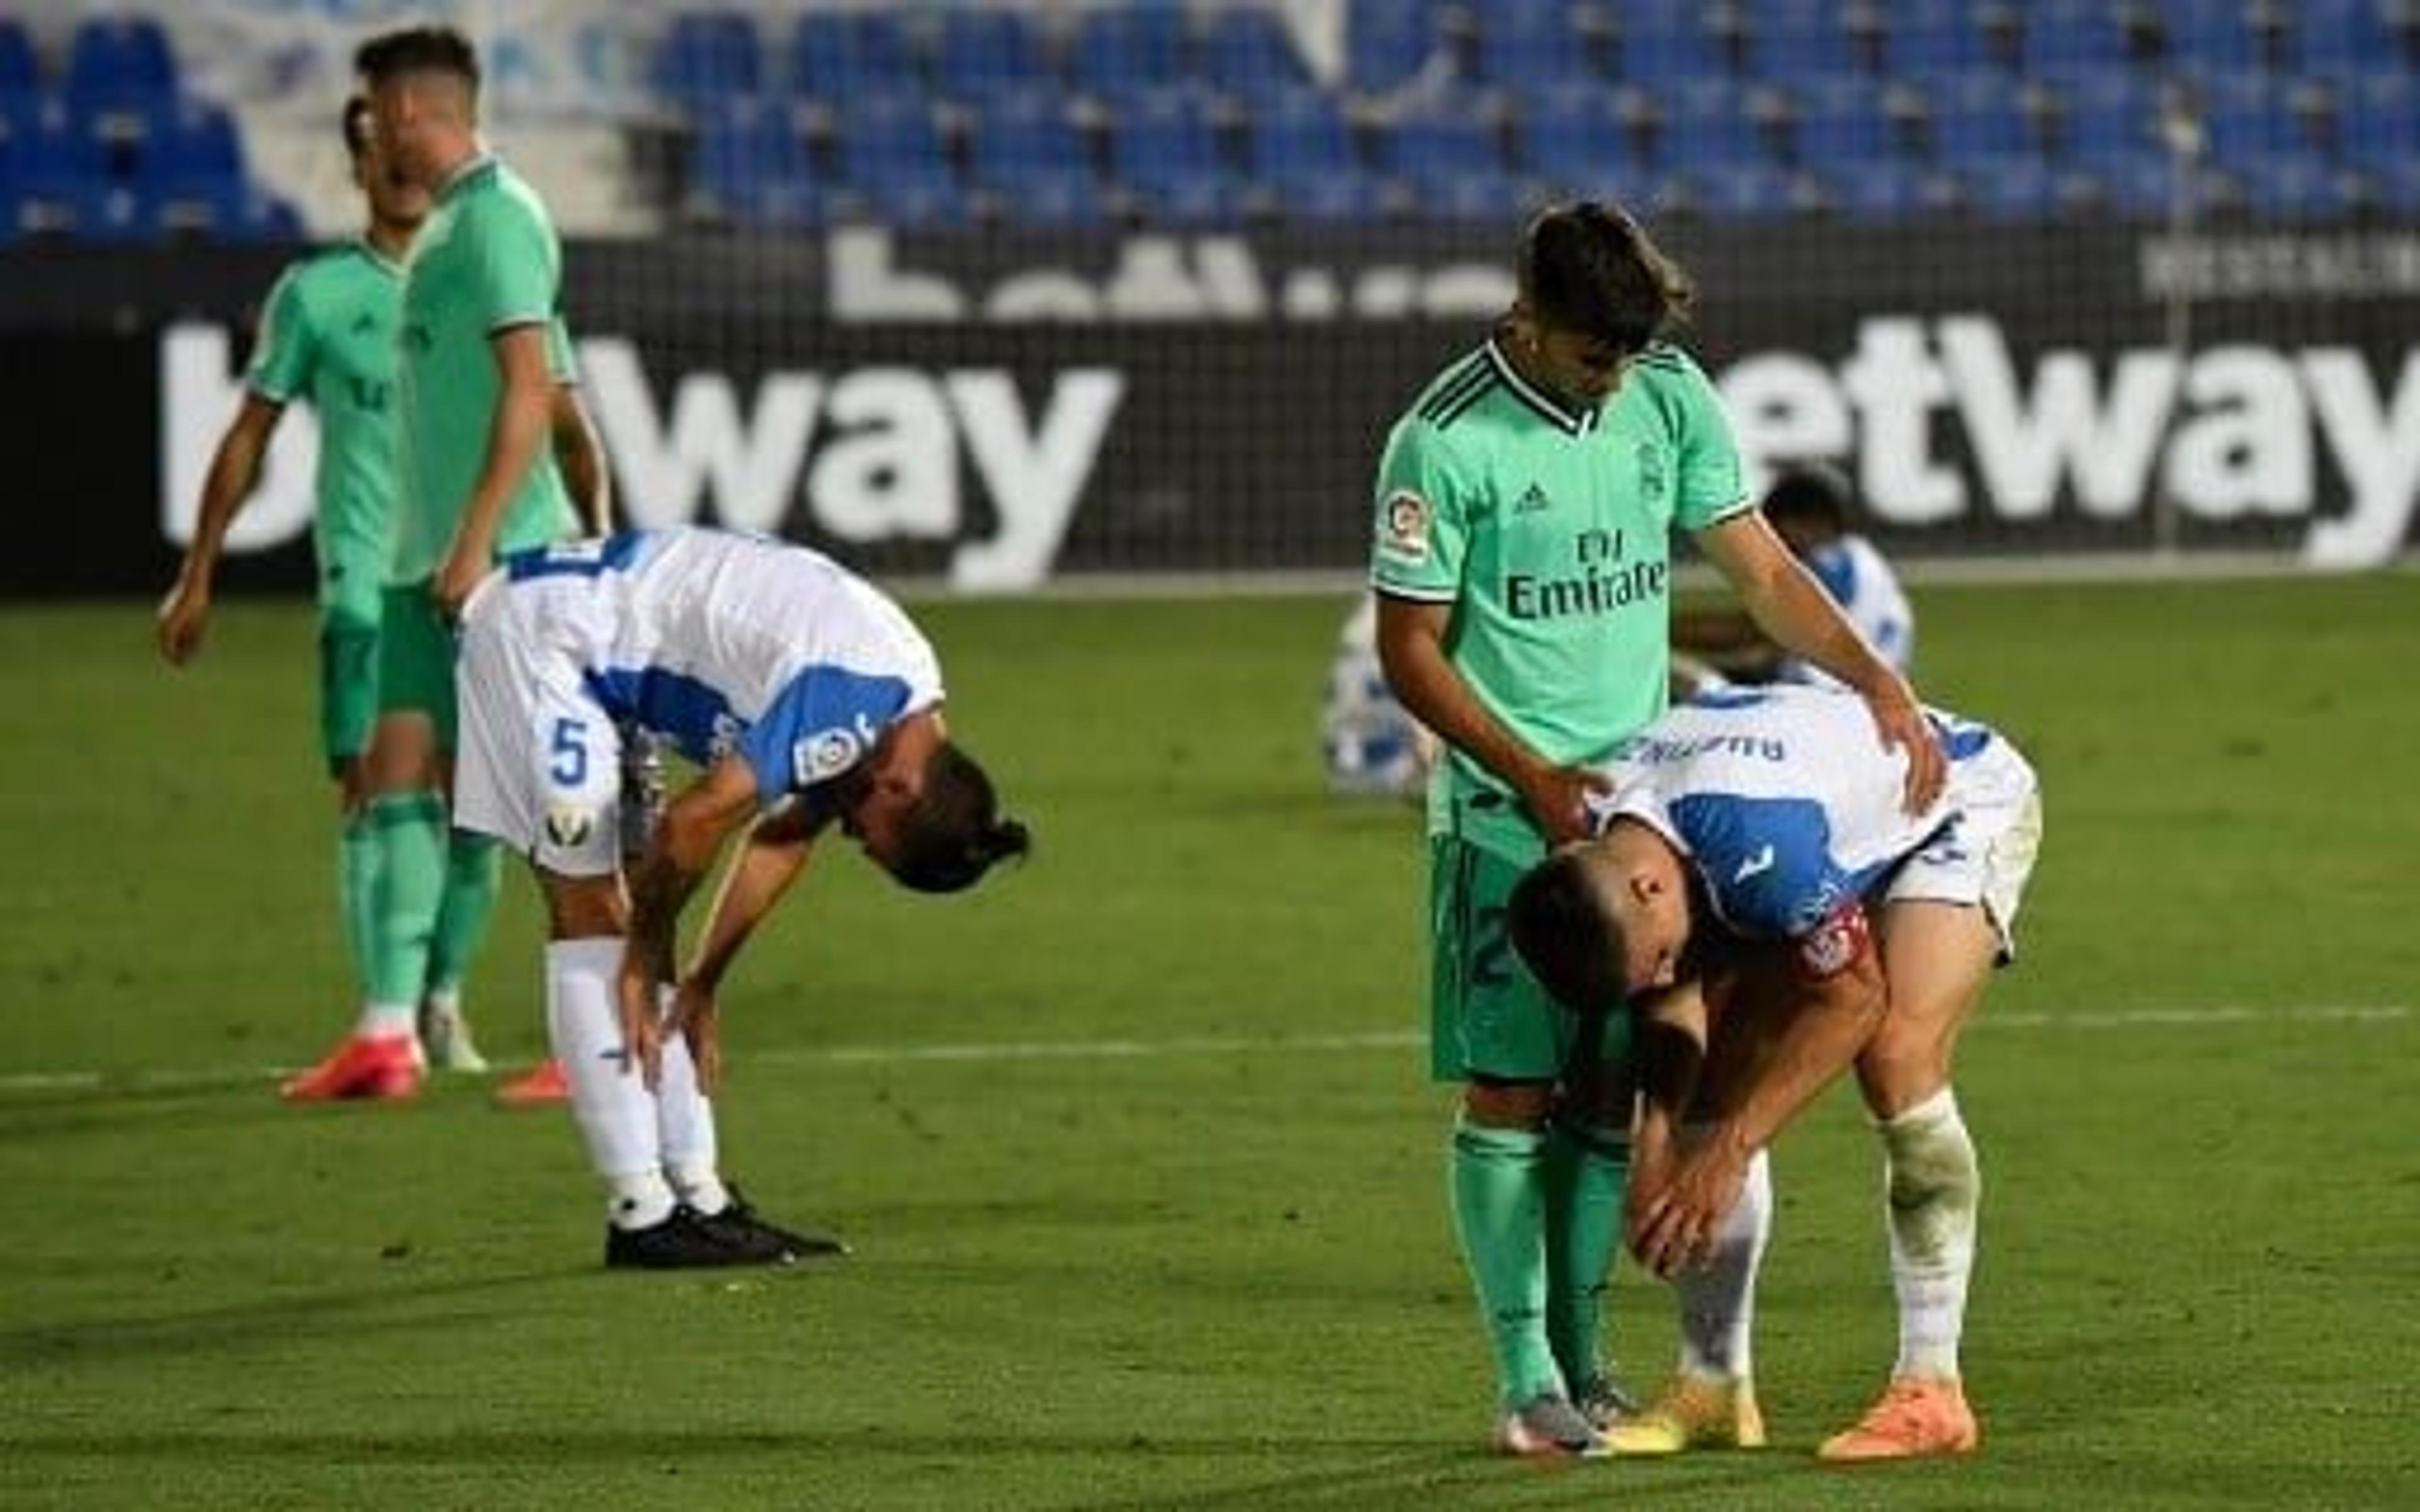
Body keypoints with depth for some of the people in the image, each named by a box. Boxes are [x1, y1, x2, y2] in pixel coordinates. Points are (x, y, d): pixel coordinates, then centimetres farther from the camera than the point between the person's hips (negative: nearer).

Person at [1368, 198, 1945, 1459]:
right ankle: (1525, 1380, 0)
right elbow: (1410, 653, -9)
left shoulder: (1669, 398, 2)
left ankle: (1583, 1358, 16)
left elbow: (1760, 570, 6)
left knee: (1613, 1091, 7)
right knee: (1511, 1093, -4)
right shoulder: (1445, 444, -14)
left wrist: (1877, 681, -8)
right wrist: (1537, 780, -15)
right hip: (1503, 818, -5)